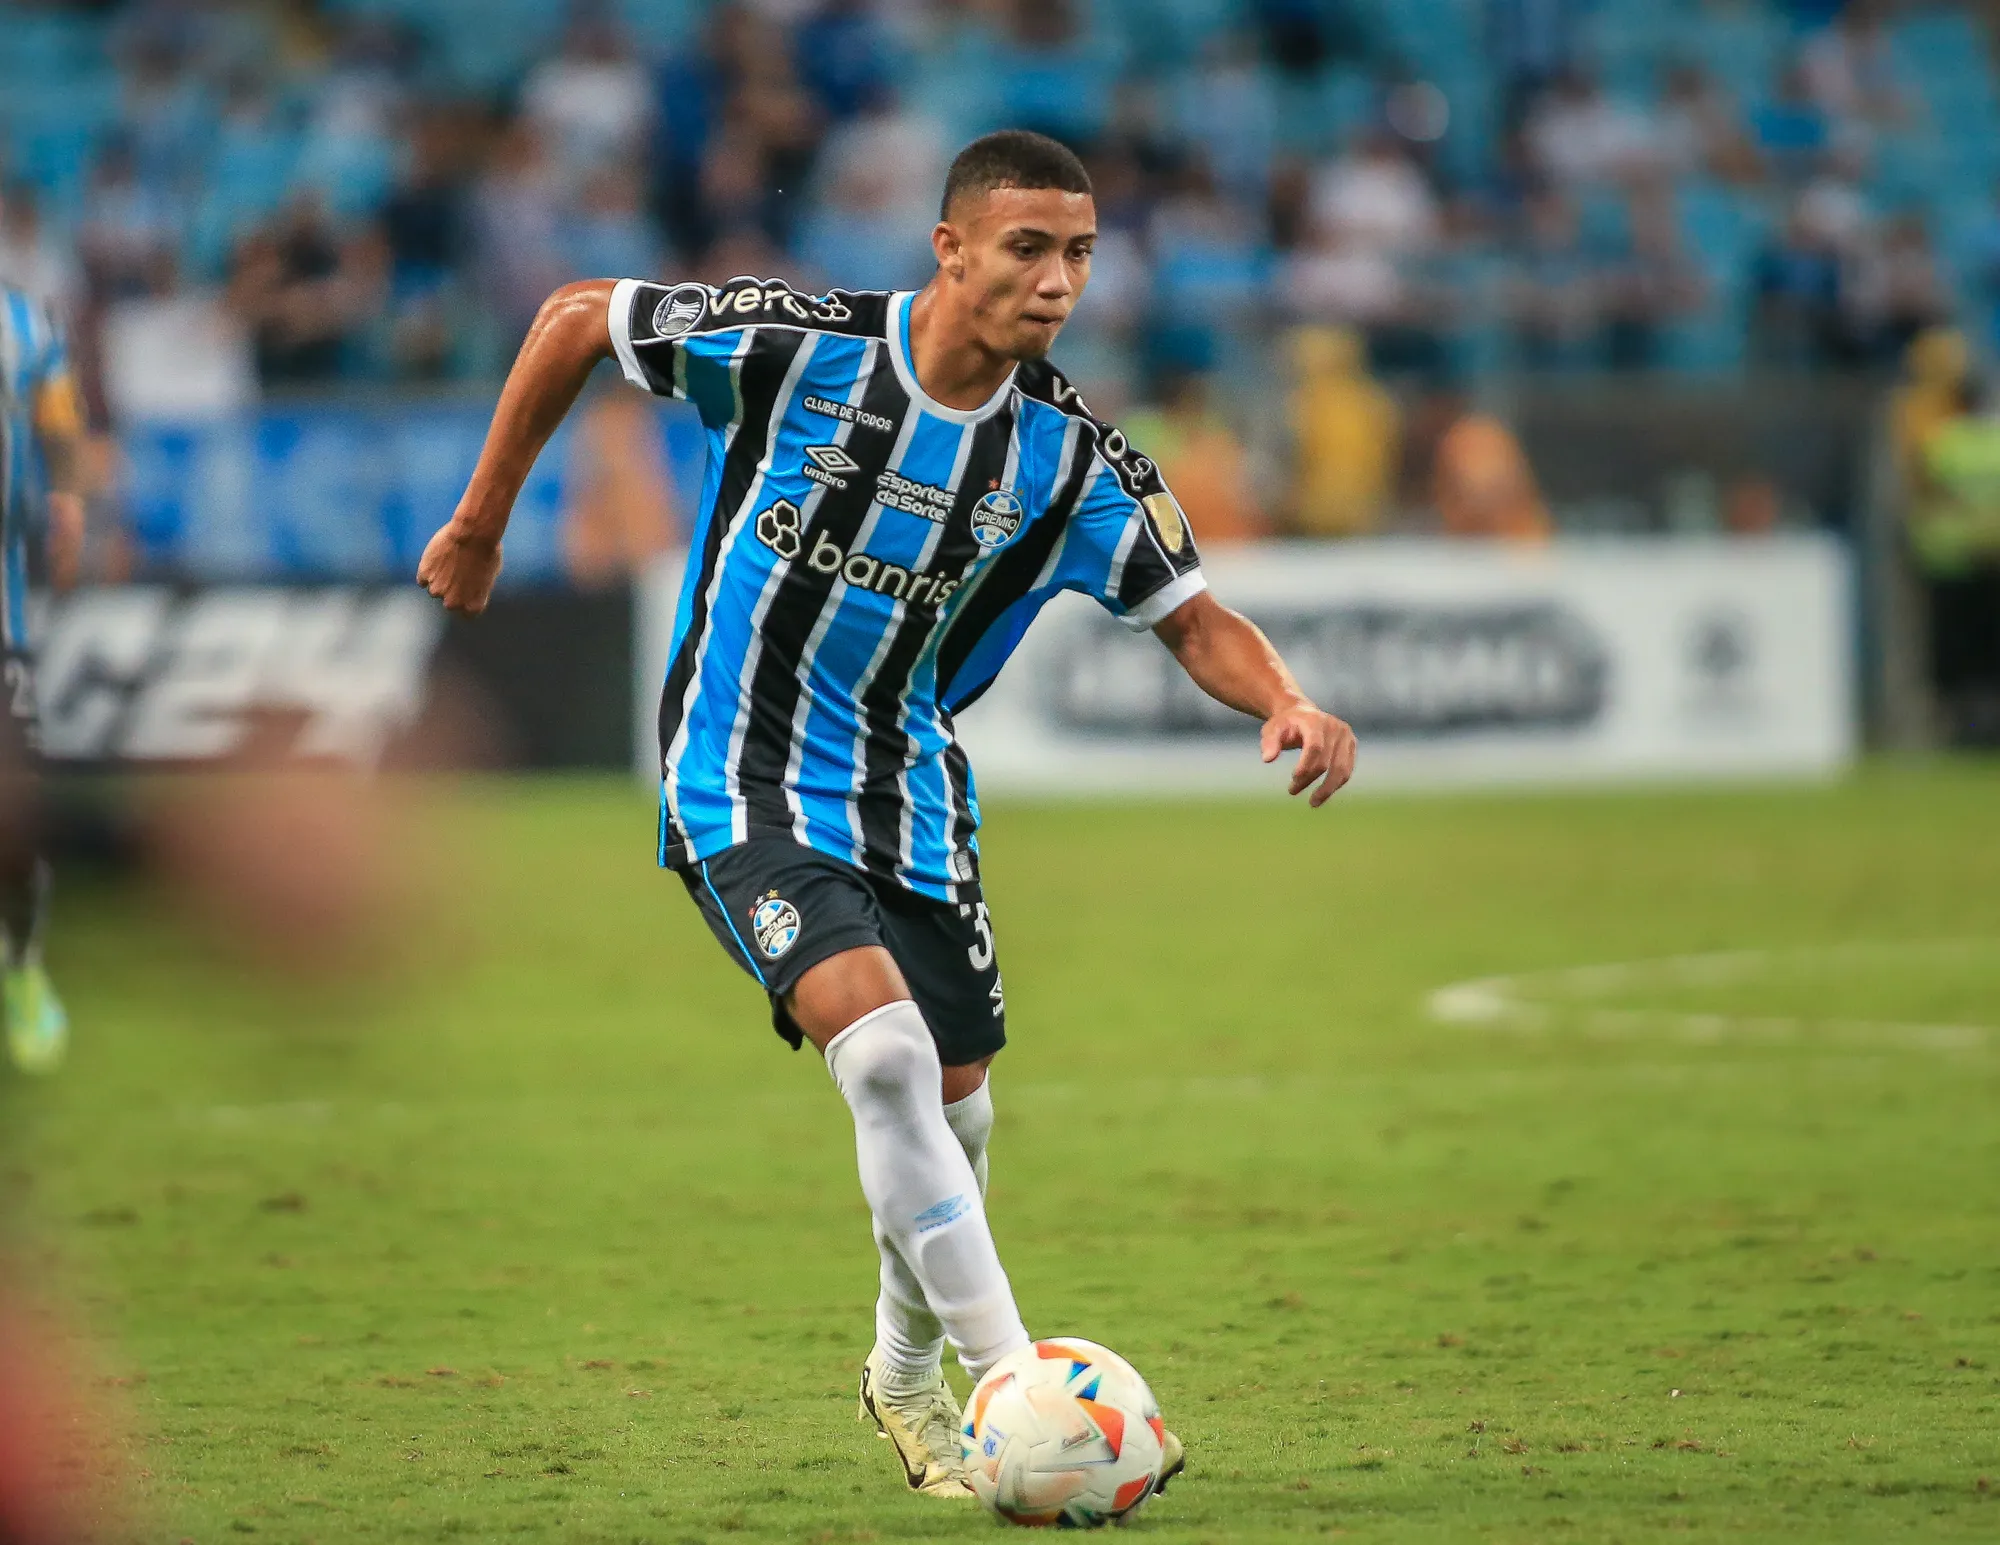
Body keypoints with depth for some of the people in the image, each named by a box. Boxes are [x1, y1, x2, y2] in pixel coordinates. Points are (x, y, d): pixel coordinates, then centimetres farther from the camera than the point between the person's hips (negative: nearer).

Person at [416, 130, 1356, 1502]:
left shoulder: (1070, 451, -9)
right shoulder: (795, 348, -18)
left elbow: (1193, 618, -2)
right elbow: (576, 319, -5)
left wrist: (1291, 705, -24)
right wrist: (483, 521, 3)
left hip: (908, 795, 5)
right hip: (741, 780, -5)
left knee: (951, 1111, 12)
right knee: (883, 1046, -25)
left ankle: (908, 1375, 40)